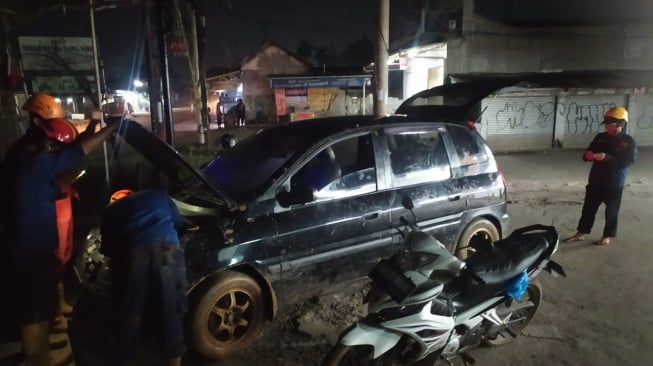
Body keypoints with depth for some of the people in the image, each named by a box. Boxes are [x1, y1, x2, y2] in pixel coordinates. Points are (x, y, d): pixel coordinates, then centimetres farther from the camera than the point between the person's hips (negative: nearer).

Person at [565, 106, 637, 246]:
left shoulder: (628, 141, -8)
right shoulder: (600, 137, 5)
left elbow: (628, 161, -18)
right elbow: (589, 152, 11)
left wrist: (607, 157, -31)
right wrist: (588, 155, -15)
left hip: (615, 183, -4)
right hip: (595, 180, 4)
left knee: (611, 211, 8)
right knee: (588, 207, 9)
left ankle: (607, 236, 21)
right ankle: (581, 233, 19)